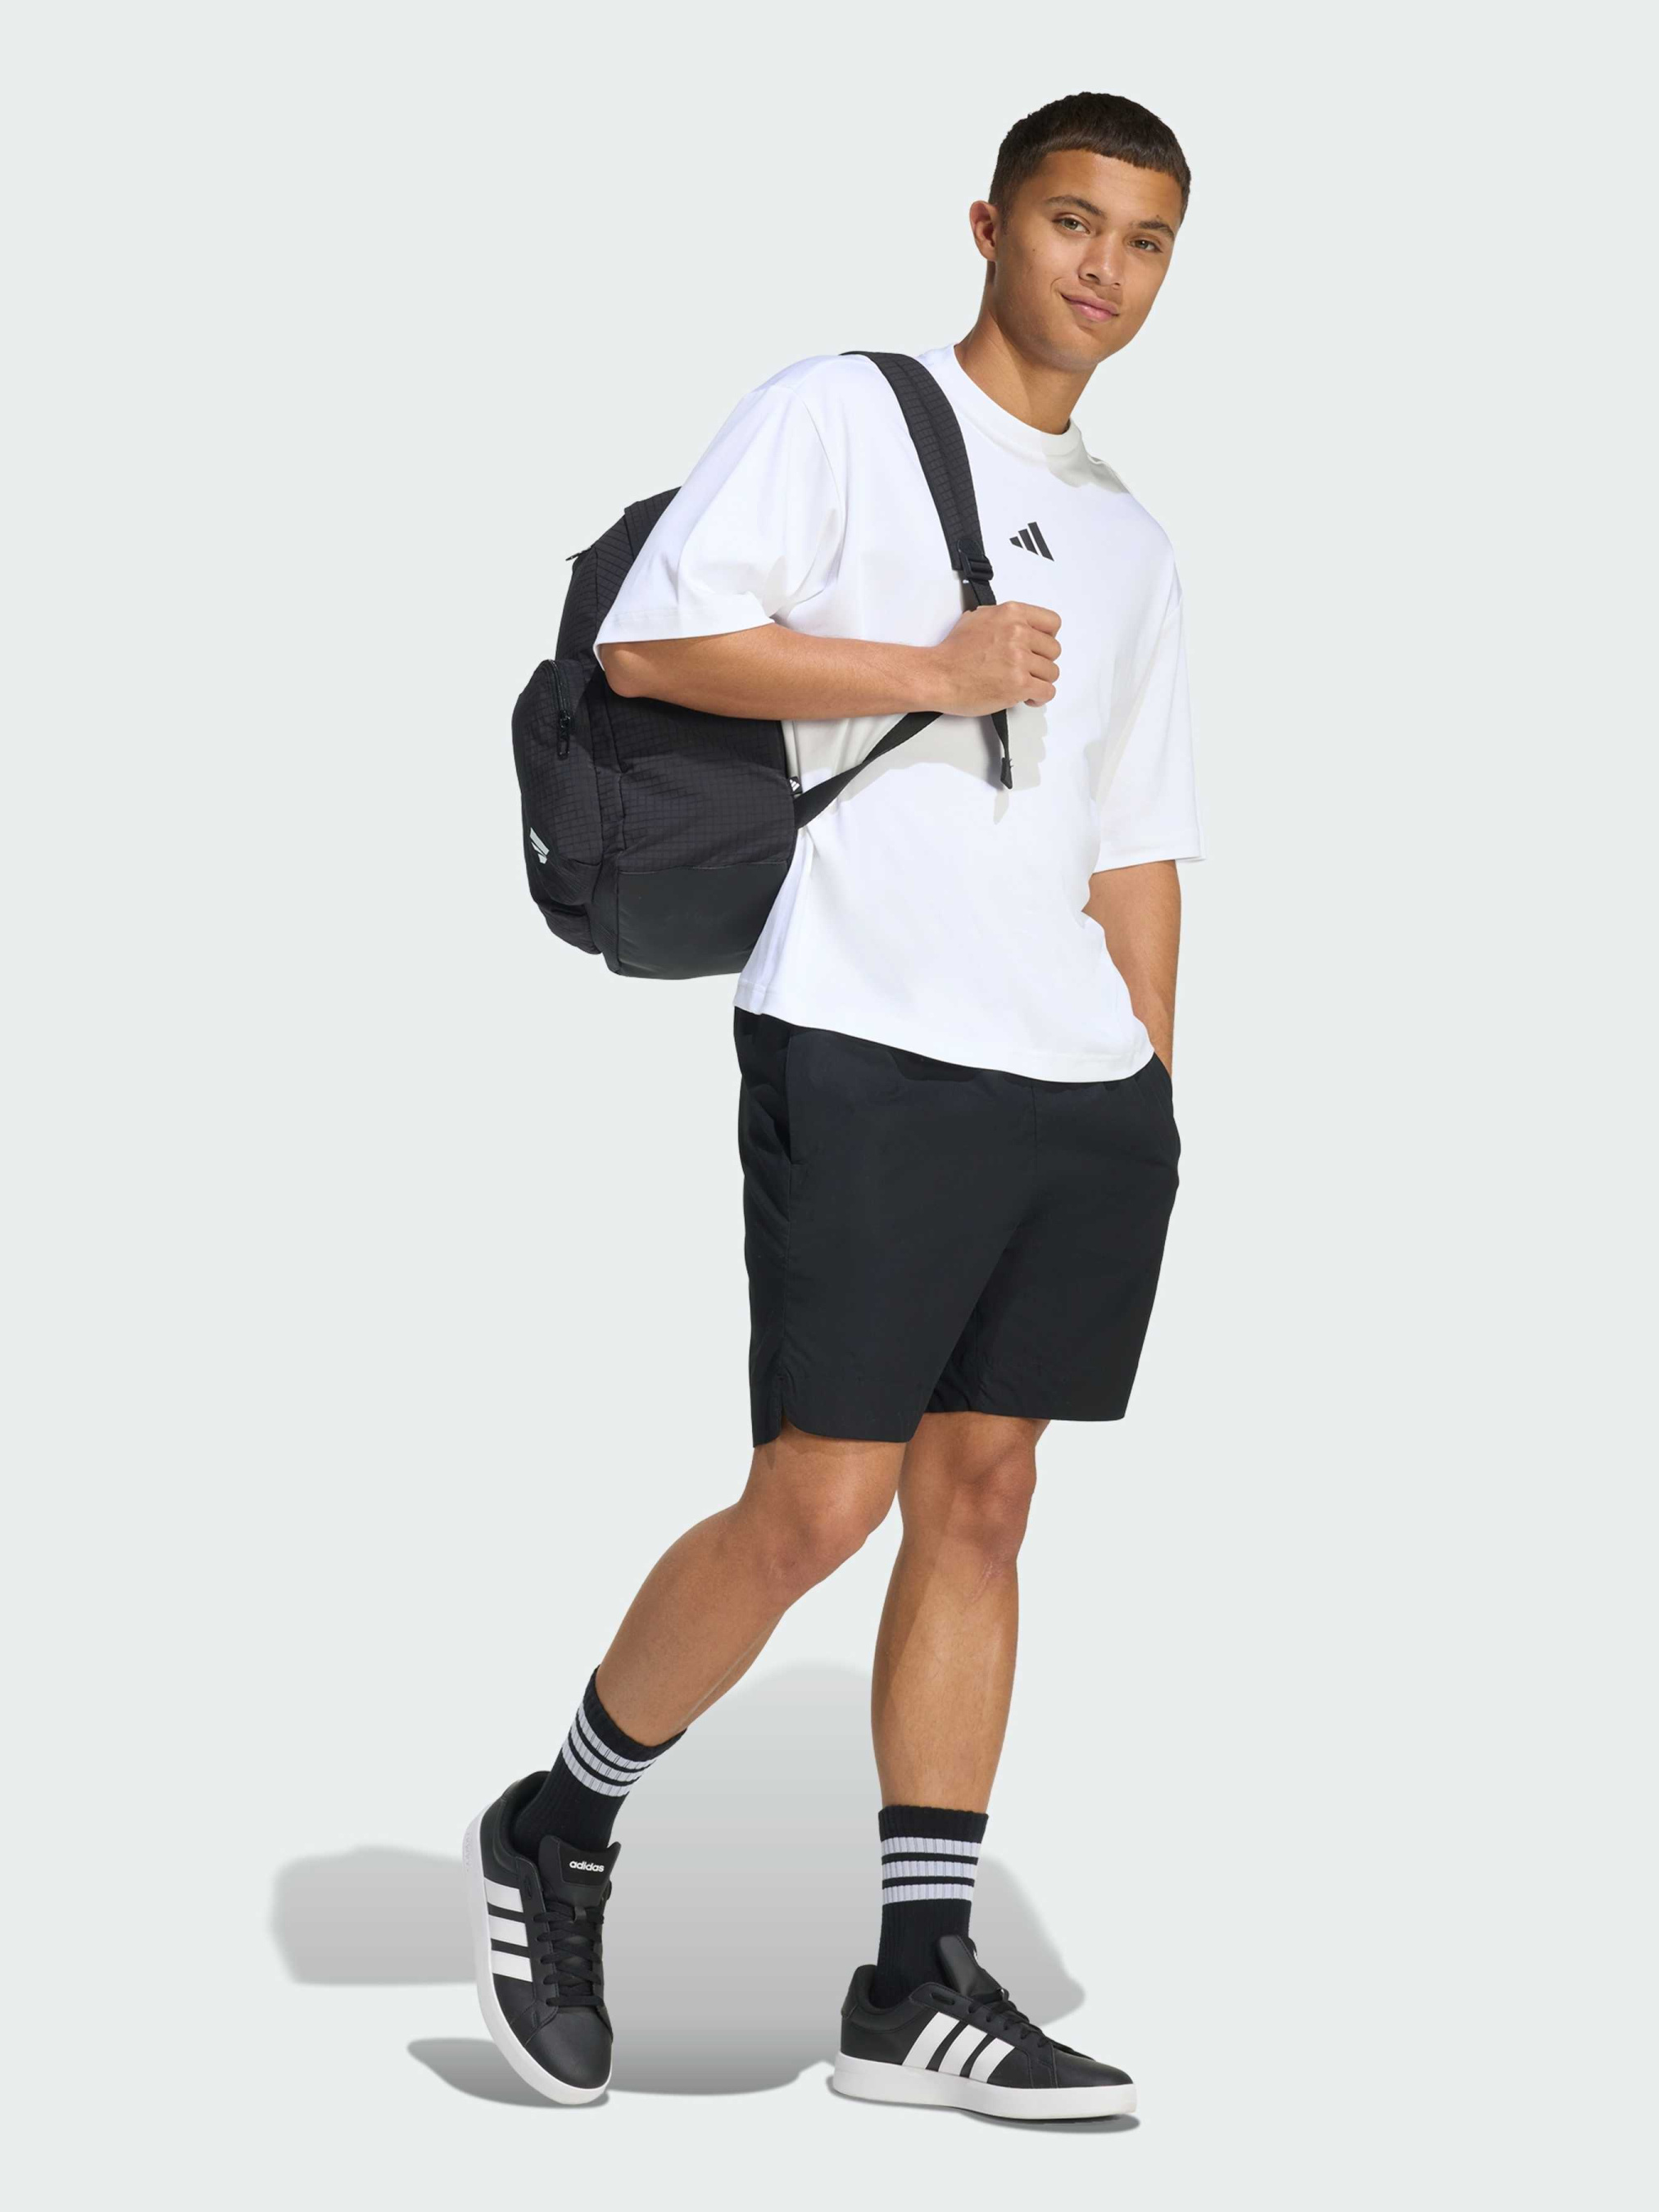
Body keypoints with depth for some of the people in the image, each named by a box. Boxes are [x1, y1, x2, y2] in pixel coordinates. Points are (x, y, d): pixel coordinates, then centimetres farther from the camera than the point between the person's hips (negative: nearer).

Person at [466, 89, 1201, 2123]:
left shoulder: (1129, 544, 21)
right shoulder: (839, 414, 1)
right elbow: (651, 640, -11)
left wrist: (1149, 1095, 14)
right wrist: (936, 671, -11)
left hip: (1075, 1080, 7)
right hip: (868, 1049, -6)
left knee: (979, 1496, 5)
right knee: (820, 1506, -9)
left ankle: (918, 1984, 8)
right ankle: (553, 1837, 12)